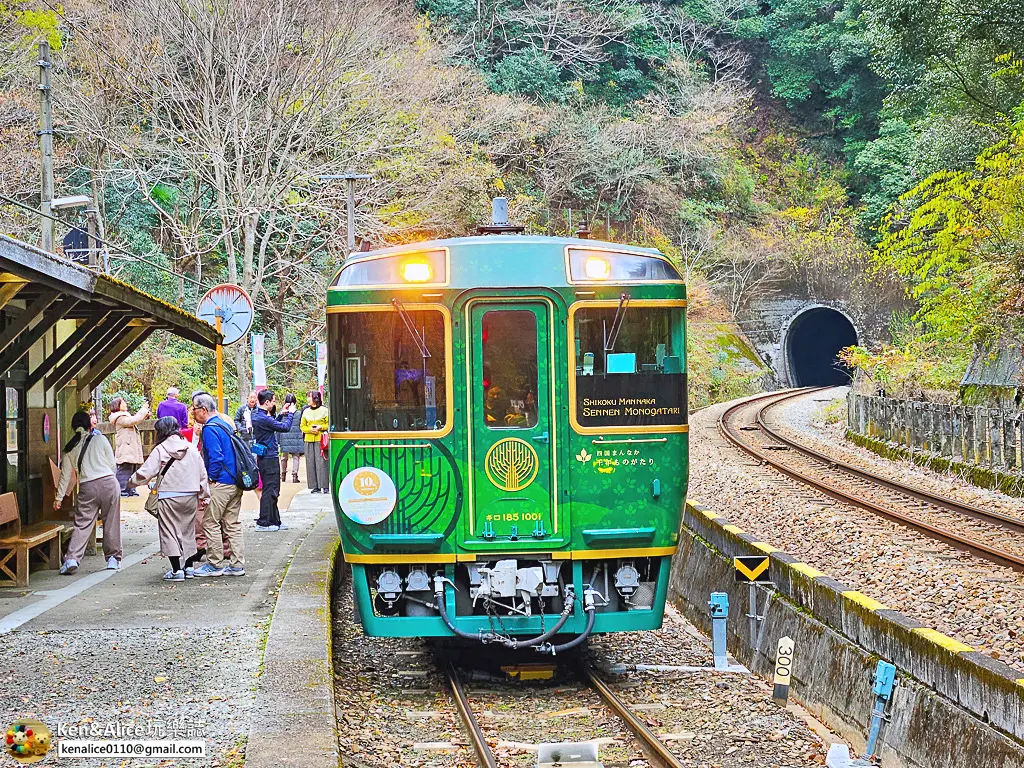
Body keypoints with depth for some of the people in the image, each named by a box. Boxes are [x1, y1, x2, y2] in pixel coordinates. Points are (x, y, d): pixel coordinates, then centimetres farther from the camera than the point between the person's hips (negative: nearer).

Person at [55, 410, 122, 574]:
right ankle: (113, 558, 12)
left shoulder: (70, 448, 10)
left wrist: (59, 497, 21)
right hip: (109, 482, -1)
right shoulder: (100, 439, 5)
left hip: (87, 487, 1)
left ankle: (72, 558, -10)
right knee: (111, 523, 7)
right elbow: (113, 464, 5)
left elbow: (65, 474, 14)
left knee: (82, 524, 3)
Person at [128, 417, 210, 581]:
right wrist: (204, 496, 19)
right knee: (187, 531, 17)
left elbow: (146, 472, -7)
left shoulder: (160, 450, -8)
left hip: (169, 497, -5)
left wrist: (131, 481, 11)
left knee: (169, 532, 0)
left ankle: (176, 570, -5)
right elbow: (202, 474, 11)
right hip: (190, 496, 5)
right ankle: (188, 567, 21)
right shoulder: (191, 449, 7)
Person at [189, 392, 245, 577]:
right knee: (232, 523, 12)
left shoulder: (210, 428, -13)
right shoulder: (224, 424, 16)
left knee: (211, 523, -1)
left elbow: (215, 457, -21)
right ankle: (237, 565, 13)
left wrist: (211, 479, -11)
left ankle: (216, 564, 2)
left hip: (221, 483, -9)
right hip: (235, 482, 9)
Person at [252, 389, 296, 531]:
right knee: (269, 490, -5)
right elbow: (285, 427, -19)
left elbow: (274, 425, 22)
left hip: (264, 458, 10)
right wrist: (290, 413, -5)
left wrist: (283, 414, 18)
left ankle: (275, 521, 22)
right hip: (269, 458, -10)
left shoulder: (257, 415, 10)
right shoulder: (263, 418, -21)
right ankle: (263, 523, -2)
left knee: (273, 491, 16)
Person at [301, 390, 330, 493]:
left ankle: (325, 486, -6)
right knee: (311, 463, 0)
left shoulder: (324, 410, 1)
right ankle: (315, 486, 3)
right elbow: (303, 426, 13)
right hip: (309, 440, 4)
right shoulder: (306, 412, 13)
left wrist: (320, 427, -13)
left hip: (321, 440, -4)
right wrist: (310, 429, -5)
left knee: (322, 462, -8)